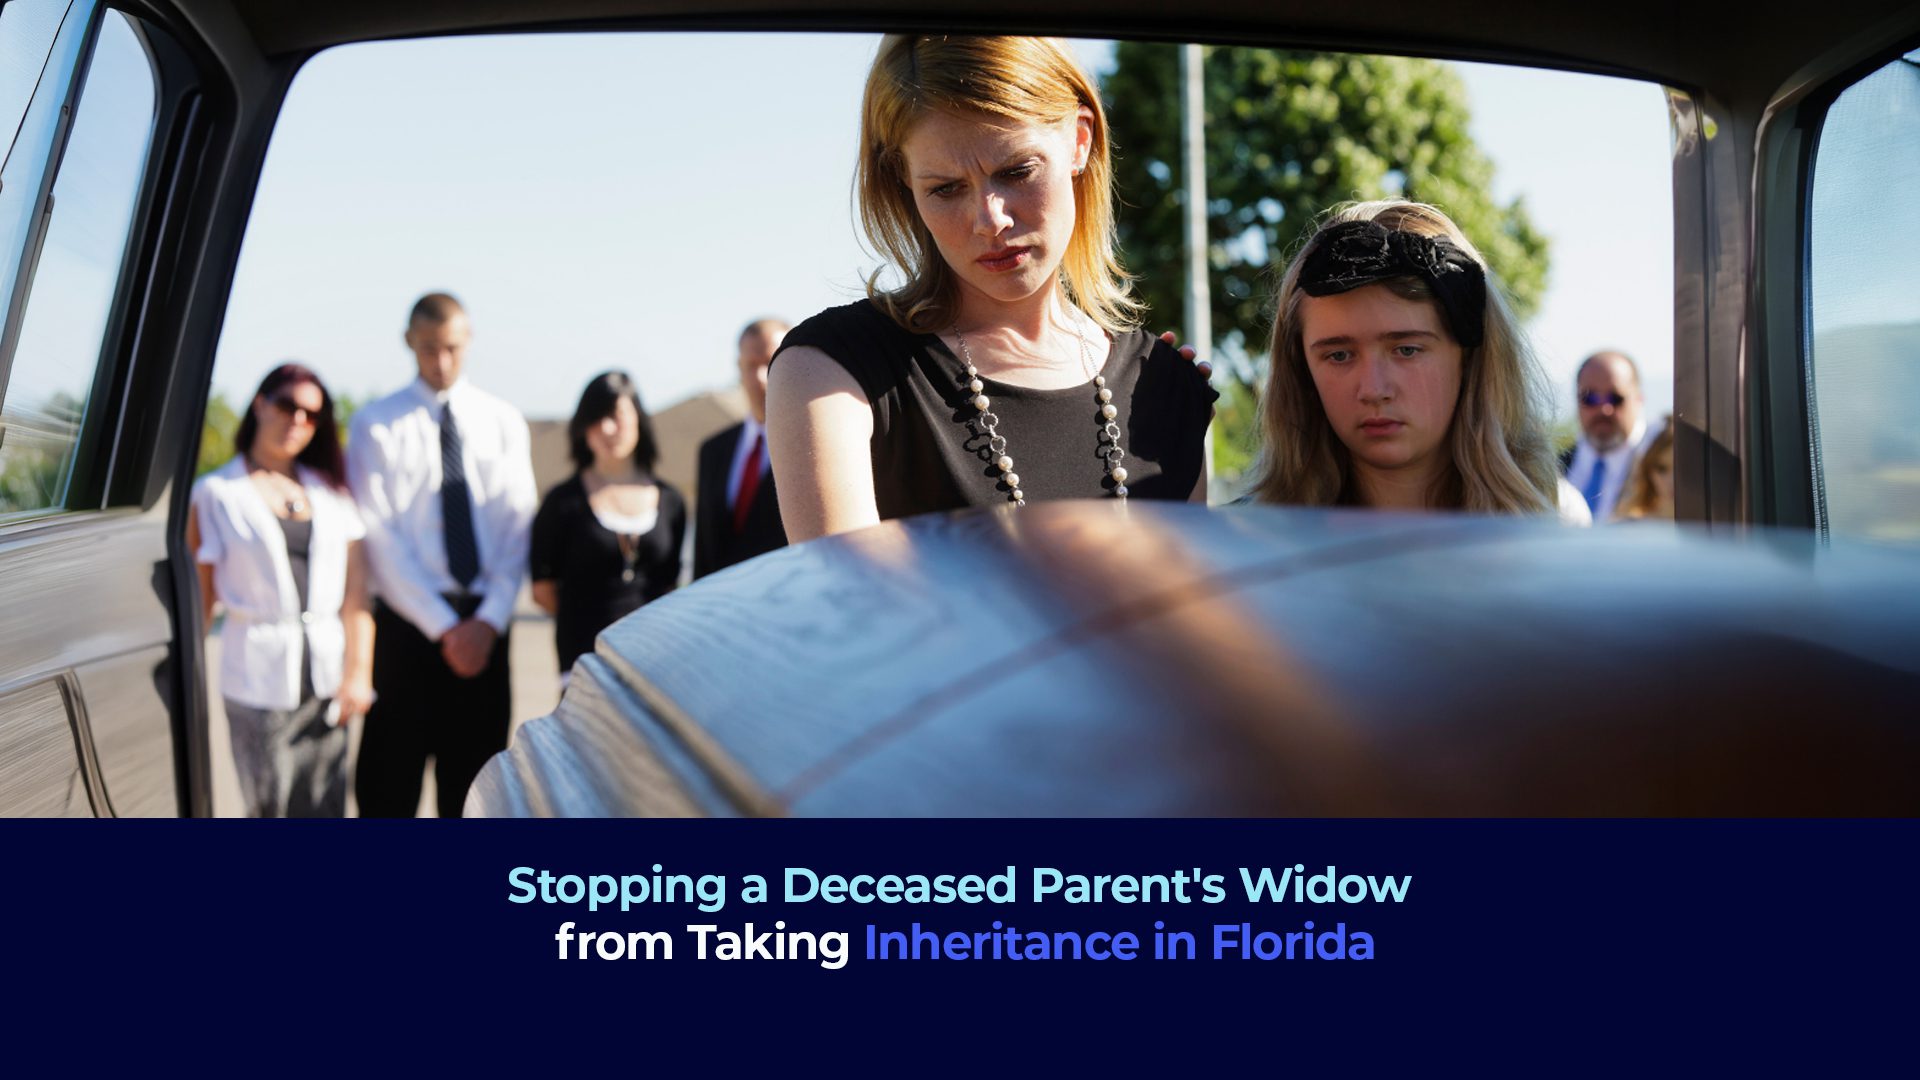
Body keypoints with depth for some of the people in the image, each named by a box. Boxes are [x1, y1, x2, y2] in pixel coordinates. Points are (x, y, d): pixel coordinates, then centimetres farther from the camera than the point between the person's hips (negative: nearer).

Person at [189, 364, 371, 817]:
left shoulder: (330, 492, 12)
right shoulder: (216, 493, 3)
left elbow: (356, 593, 7)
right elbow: (197, 599, 1)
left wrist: (358, 673, 0)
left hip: (328, 673, 3)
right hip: (258, 675, -3)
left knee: (324, 812, 5)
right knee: (269, 809, -2)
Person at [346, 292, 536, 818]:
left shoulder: (503, 421, 7)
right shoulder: (376, 424, -1)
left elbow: (517, 527, 2)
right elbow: (379, 535, -7)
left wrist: (489, 619, -9)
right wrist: (443, 627, -11)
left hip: (484, 621, 2)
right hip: (409, 621, -2)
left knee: (473, 771, 9)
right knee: (392, 776, 1)